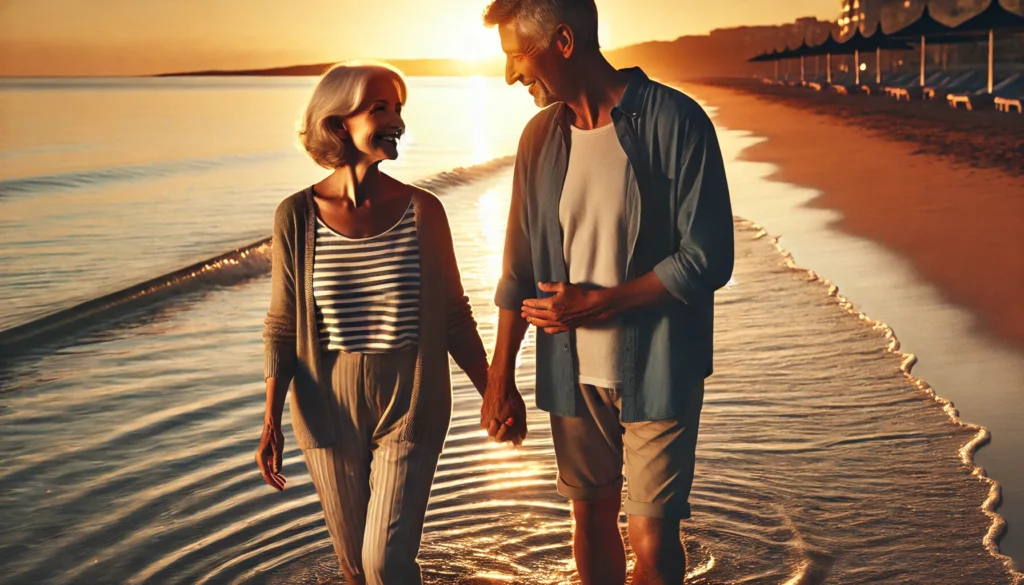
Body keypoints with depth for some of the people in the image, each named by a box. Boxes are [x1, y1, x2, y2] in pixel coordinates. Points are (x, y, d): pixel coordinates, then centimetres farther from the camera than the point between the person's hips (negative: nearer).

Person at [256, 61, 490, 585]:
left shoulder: (422, 211, -6)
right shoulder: (297, 217, -6)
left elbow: (454, 317, 2)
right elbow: (281, 327, 1)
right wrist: (271, 422, -2)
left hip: (411, 406, -1)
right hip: (330, 409, 1)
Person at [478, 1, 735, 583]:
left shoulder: (675, 122, -13)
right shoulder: (541, 137, 4)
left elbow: (708, 259, -15)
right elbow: (520, 269, 9)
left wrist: (596, 304, -16)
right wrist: (501, 377, 8)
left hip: (657, 372, -5)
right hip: (574, 373, 5)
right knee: (592, 519, 15)